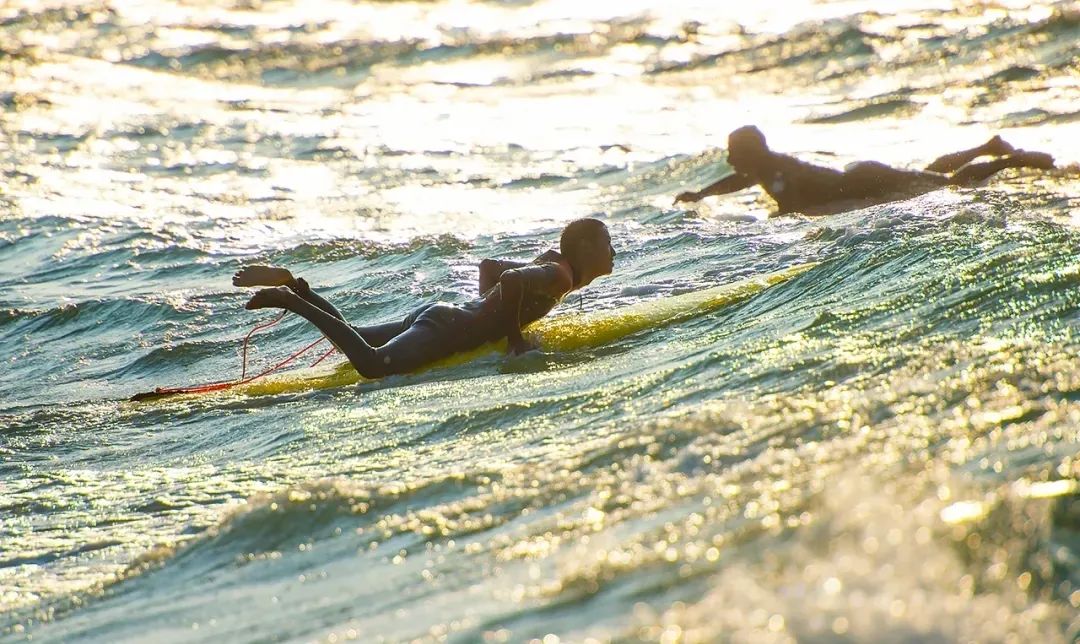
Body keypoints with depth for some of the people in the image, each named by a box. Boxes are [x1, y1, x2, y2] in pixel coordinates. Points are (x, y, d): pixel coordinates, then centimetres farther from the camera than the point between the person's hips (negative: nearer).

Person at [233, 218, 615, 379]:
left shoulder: (550, 265, 18)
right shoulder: (559, 276, -13)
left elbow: (490, 265, 30)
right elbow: (511, 279, -34)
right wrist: (514, 335, -22)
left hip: (440, 315, 10)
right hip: (447, 330, -10)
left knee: (352, 341, 24)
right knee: (371, 365, -31)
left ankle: (293, 286, 15)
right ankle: (290, 299, -25)